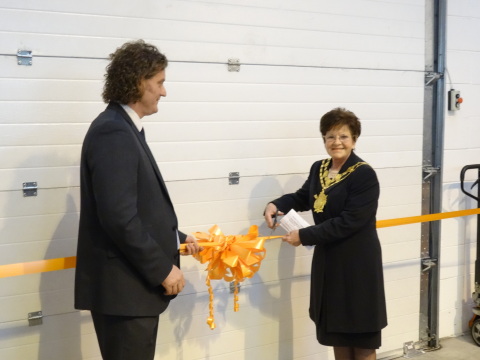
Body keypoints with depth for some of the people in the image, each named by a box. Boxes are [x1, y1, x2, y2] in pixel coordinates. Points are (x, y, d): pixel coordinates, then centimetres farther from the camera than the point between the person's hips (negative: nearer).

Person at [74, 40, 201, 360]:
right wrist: (163, 269, -18)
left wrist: (177, 238, 18)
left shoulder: (124, 129, 13)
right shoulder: (112, 132, -18)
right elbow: (119, 216, -25)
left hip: (132, 283, 10)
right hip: (123, 286, -10)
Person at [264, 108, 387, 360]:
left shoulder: (364, 175, -17)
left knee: (361, 337, 6)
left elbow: (348, 222, -23)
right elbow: (303, 198, 22)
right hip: (328, 261, 7)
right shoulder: (318, 169, 5)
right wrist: (275, 205, 2)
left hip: (358, 262, -7)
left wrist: (304, 236, -20)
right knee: (337, 330, 18)